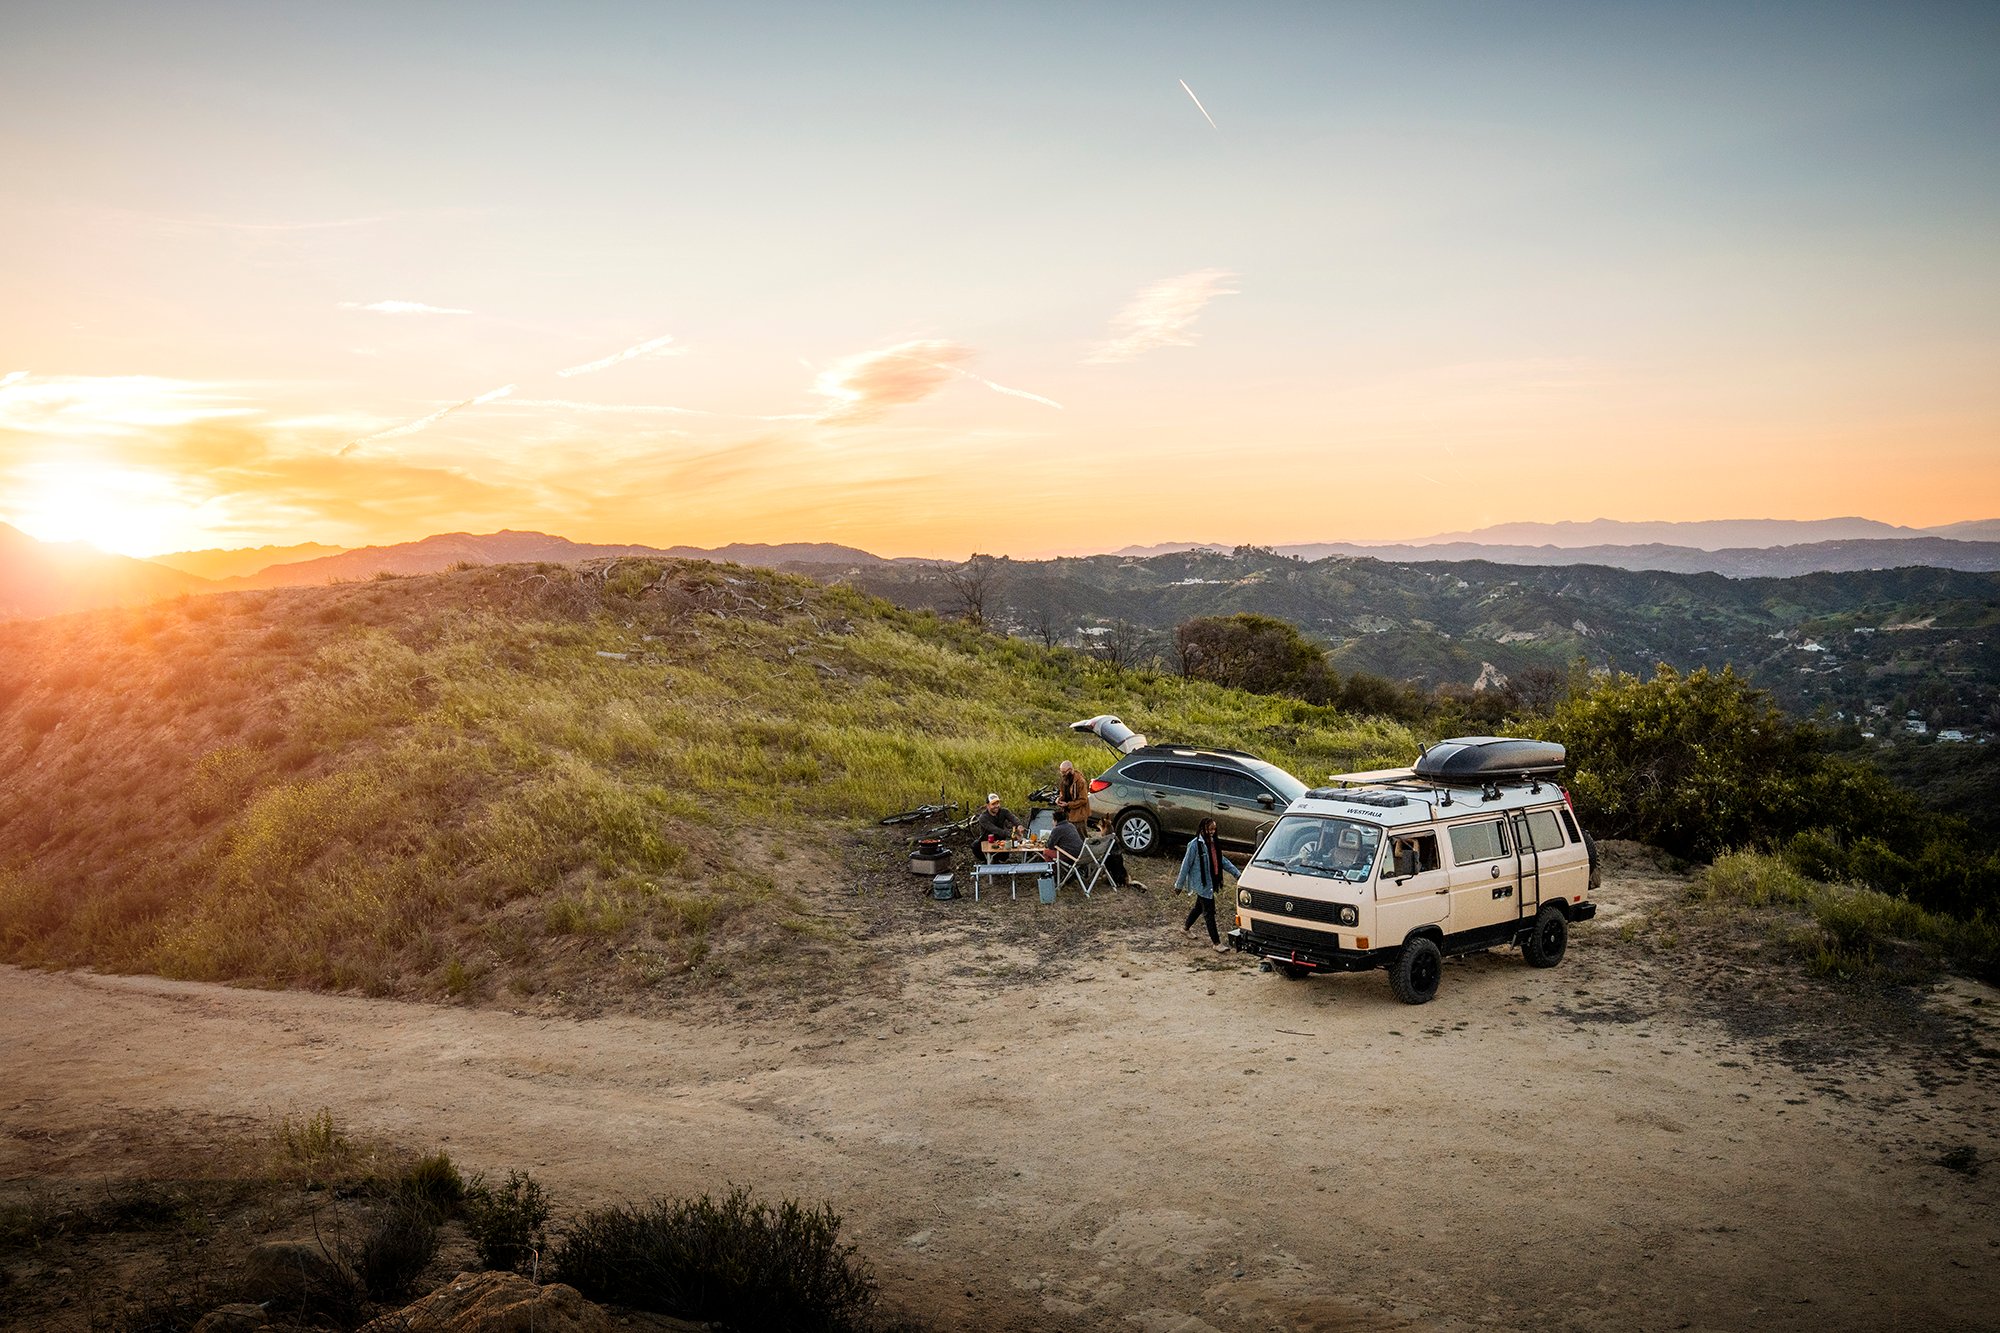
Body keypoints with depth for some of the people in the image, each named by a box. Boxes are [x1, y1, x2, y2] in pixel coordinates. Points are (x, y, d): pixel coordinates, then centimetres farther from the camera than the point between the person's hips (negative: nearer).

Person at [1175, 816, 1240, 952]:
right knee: (1209, 912, -5)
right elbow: (1186, 865, -12)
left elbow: (1222, 860, 15)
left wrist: (1237, 873, 9)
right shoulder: (1195, 845, -18)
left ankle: (1185, 928, 44)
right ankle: (1216, 943, 0)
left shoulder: (1212, 843, 7)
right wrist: (1179, 884, -7)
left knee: (1199, 907, 22)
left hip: (1210, 882, 8)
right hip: (1201, 883, -8)